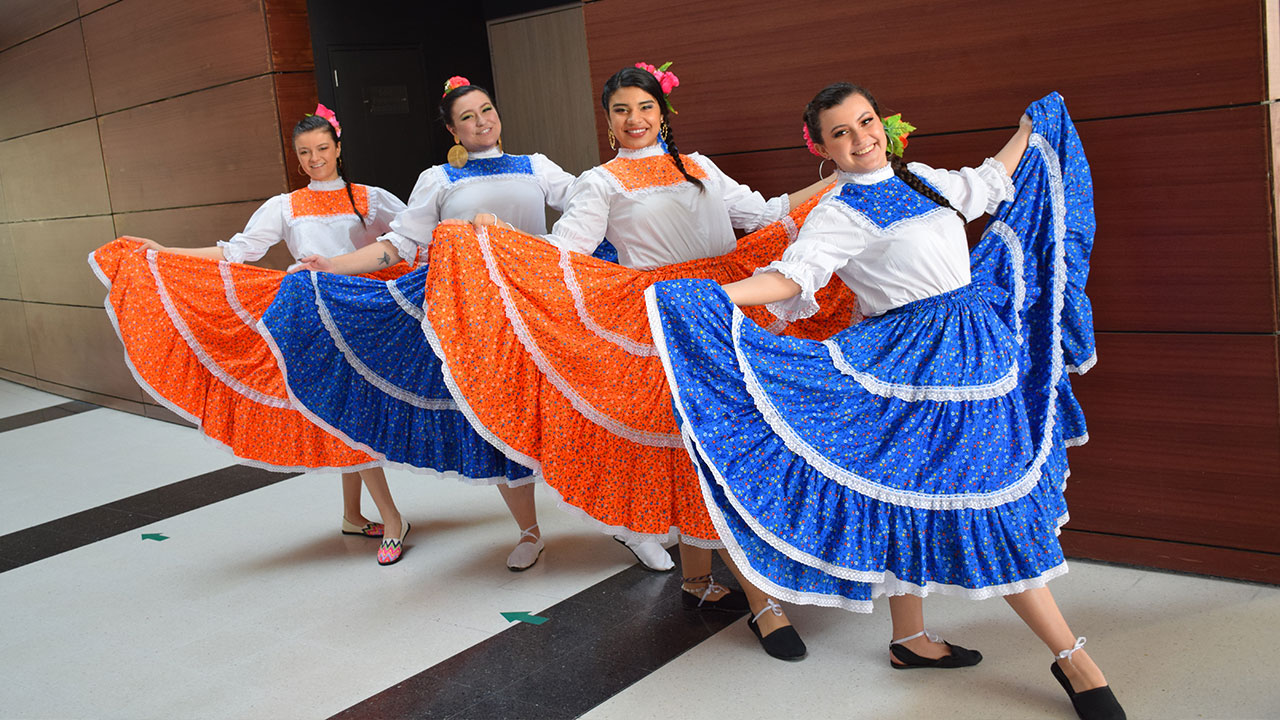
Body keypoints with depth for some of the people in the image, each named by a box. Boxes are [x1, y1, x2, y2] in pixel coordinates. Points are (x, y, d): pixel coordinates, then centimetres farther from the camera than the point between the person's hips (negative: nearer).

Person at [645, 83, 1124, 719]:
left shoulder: (920, 179, 12)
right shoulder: (839, 214, -10)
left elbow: (988, 183, 29)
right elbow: (792, 277, -21)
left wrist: (1031, 128, 40)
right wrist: (713, 296, -36)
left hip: (976, 349, 8)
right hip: (914, 363, -7)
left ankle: (910, 639, 26)